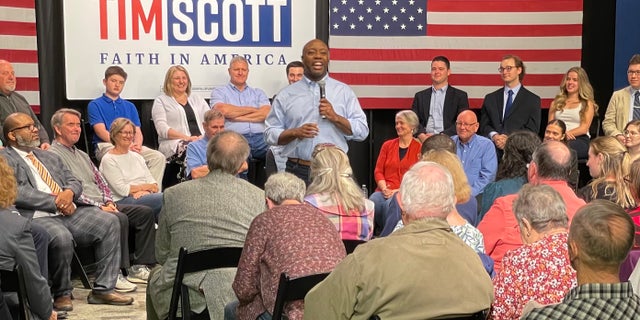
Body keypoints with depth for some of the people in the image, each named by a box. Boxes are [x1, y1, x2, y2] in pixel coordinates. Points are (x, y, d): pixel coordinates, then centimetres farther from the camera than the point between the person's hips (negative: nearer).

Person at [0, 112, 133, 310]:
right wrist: (56, 202, -15)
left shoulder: (49, 156, 25)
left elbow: (73, 181, 20)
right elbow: (19, 193, -12)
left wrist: (69, 192, -5)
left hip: (69, 212, 7)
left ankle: (102, 289, -9)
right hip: (36, 217, -7)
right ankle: (61, 294, -11)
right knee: (61, 237, -36)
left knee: (110, 223, -12)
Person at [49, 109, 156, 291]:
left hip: (103, 204, 9)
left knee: (145, 213, -3)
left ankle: (139, 267, -3)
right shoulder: (53, 155, -6)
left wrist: (109, 202, 2)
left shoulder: (82, 155, 24)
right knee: (119, 219, -33)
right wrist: (99, 207, -17)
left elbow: (101, 181, 22)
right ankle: (115, 274, -27)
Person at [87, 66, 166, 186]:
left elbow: (138, 132, 15)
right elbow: (102, 133, -5)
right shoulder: (95, 105, 9)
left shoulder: (130, 106, 24)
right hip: (106, 146, -5)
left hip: (131, 146, 5)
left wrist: (137, 144, -10)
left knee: (159, 157, -22)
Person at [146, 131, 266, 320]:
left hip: (180, 298, 1)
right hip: (237, 296, 0)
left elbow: (161, 255, 7)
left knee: (156, 274, 33)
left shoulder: (173, 194, -1)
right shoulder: (260, 197, -4)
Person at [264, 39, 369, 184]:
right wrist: (294, 133, -10)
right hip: (297, 172, 0)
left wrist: (335, 118, -8)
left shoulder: (344, 91, 10)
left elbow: (362, 131, 5)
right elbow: (270, 133, 8)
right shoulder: (286, 95, 10)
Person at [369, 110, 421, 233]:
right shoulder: (387, 145, 18)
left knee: (390, 204, -36)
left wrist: (399, 191, -13)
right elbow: (378, 171, 13)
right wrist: (384, 189, -6)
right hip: (385, 191, 3)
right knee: (372, 201, -31)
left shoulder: (420, 148, 5)